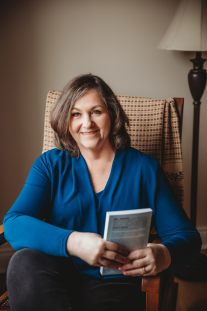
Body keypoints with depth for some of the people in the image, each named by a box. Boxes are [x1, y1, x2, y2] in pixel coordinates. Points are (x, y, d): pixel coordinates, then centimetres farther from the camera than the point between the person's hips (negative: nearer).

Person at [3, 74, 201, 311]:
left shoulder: (144, 167, 7)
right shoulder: (50, 164, 8)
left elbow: (187, 236, 5)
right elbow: (13, 223, -8)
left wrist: (164, 255, -21)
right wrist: (73, 242, -27)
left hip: (115, 285, -2)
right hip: (53, 281, 3)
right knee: (25, 262, -29)